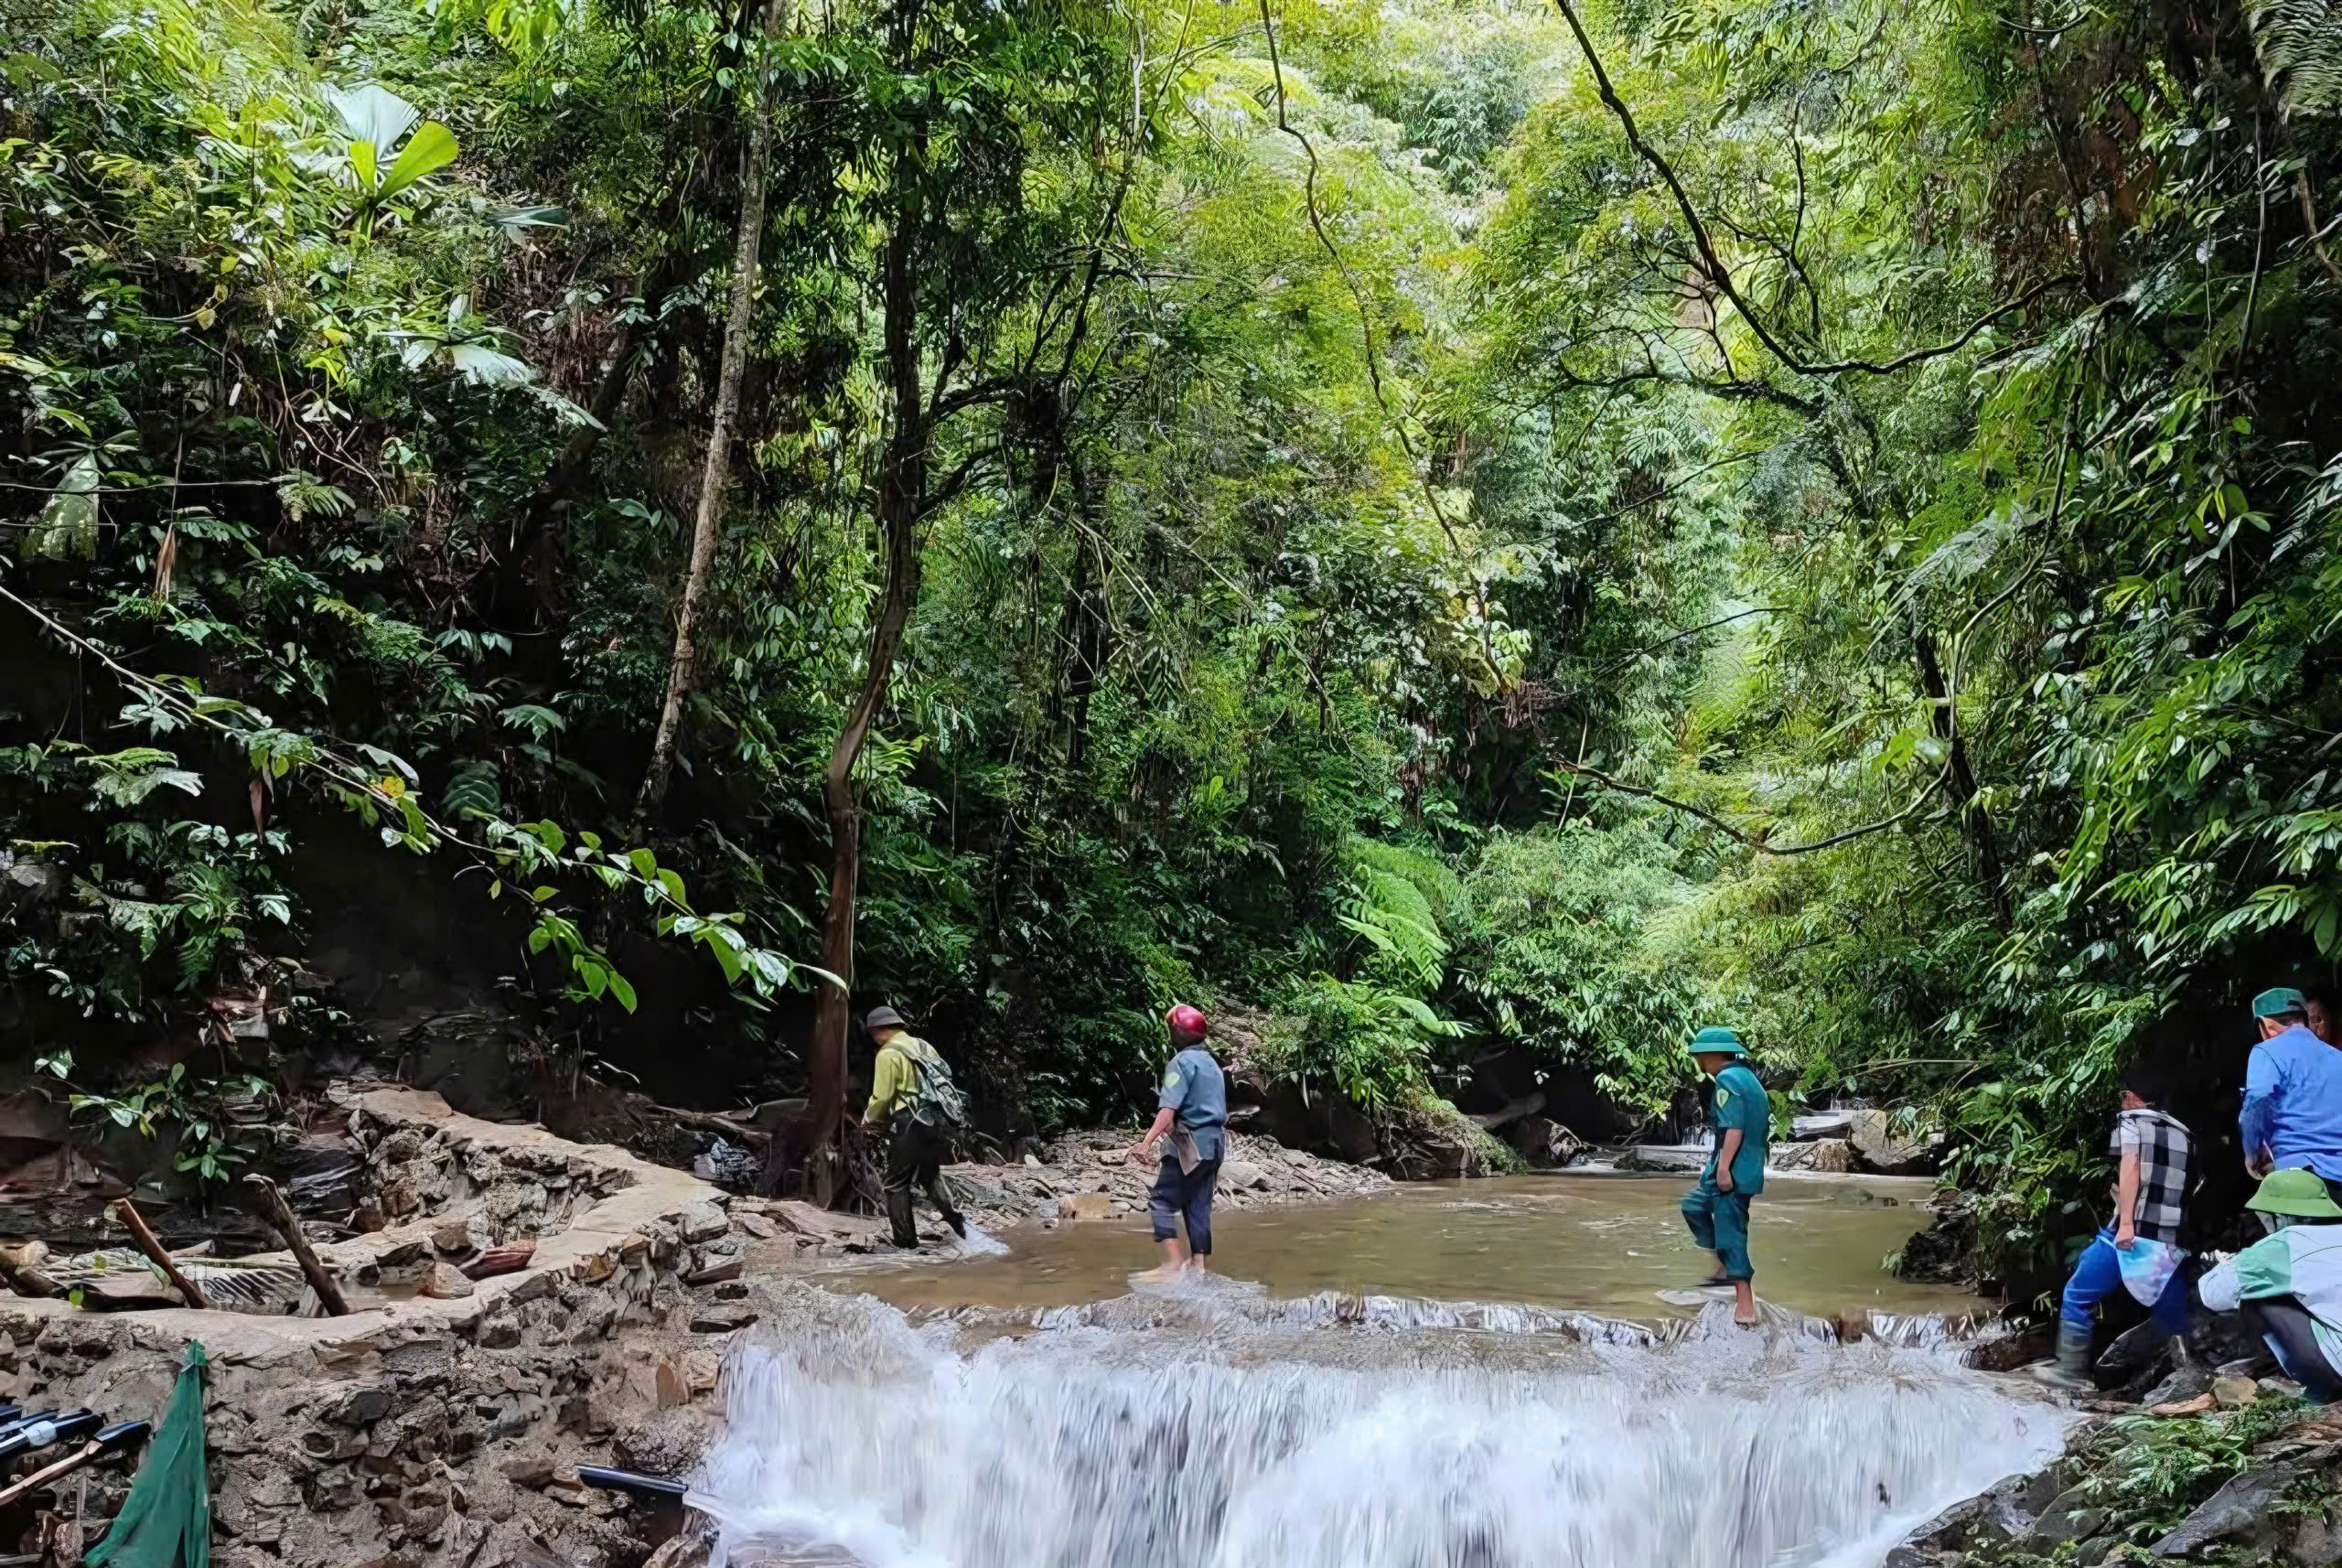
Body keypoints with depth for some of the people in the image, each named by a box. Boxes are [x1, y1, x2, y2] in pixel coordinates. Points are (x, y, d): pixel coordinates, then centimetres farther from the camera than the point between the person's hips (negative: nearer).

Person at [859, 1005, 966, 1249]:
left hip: (908, 1125, -7)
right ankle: (955, 1220, 8)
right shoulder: (923, 1047, 12)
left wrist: (868, 1118, 7)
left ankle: (905, 1239, 5)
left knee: (896, 1184, 4)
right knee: (931, 1175, 22)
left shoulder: (888, 1054, -11)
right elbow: (941, 1081, 15)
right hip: (934, 1122, 7)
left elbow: (882, 1097, -13)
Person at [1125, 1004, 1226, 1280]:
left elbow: (1169, 1108, -22)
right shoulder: (1211, 1062, 16)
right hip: (1215, 1142, 8)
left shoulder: (1182, 1062, -11)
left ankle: (1173, 1262, -14)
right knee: (1198, 1205, 11)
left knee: (1161, 1201, -5)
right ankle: (1197, 1263, 10)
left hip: (1192, 1143, -8)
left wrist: (1147, 1142, -30)